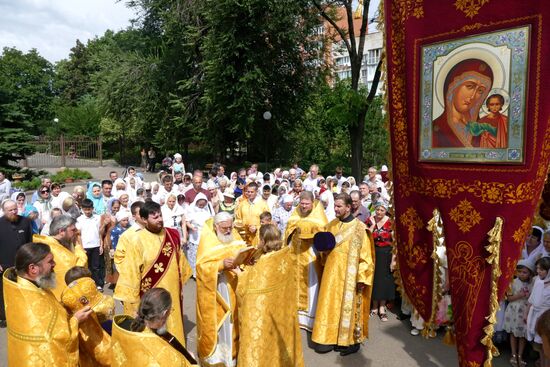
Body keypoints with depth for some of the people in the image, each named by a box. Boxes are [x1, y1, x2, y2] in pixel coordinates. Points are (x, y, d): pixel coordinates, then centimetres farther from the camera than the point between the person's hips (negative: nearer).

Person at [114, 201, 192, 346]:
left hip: (171, 291, 5)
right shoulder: (137, 240, -17)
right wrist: (130, 297, -9)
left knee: (172, 325, 20)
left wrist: (181, 281, 17)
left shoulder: (172, 235, -2)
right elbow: (130, 270, -12)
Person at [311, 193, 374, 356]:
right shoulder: (331, 225, 7)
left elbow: (365, 256, -10)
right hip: (332, 273, 5)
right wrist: (324, 249, -5)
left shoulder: (359, 228, -10)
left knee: (348, 307, 3)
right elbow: (325, 247, 18)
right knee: (331, 305, 9)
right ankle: (330, 337, 20)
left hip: (349, 276, -5)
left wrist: (361, 278, -13)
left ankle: (352, 341, 17)